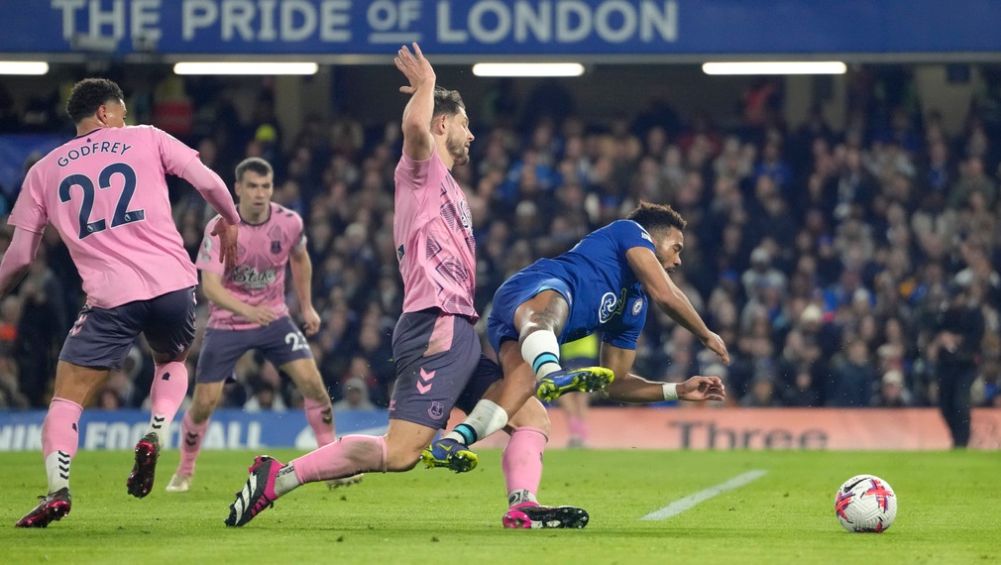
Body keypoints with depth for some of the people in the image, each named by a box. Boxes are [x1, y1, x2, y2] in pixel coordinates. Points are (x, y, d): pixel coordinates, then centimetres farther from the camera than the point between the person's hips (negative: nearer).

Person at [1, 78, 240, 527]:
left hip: (110, 296, -1)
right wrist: (229, 221, 23)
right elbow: (208, 182, 5)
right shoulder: (147, 139, 13)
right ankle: (154, 435, 4)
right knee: (172, 362, 31)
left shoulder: (44, 171, 15)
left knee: (66, 399, 3)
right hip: (173, 283, 1)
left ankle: (57, 489, -18)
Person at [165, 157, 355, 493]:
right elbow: (210, 285, -28)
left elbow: (299, 258, 14)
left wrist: (307, 306, 15)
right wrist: (247, 311, -44)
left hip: (274, 318, 2)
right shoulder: (219, 229, -20)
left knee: (312, 382, -14)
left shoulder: (289, 223, -9)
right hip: (227, 324, -2)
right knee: (204, 403, -6)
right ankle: (184, 471, 19)